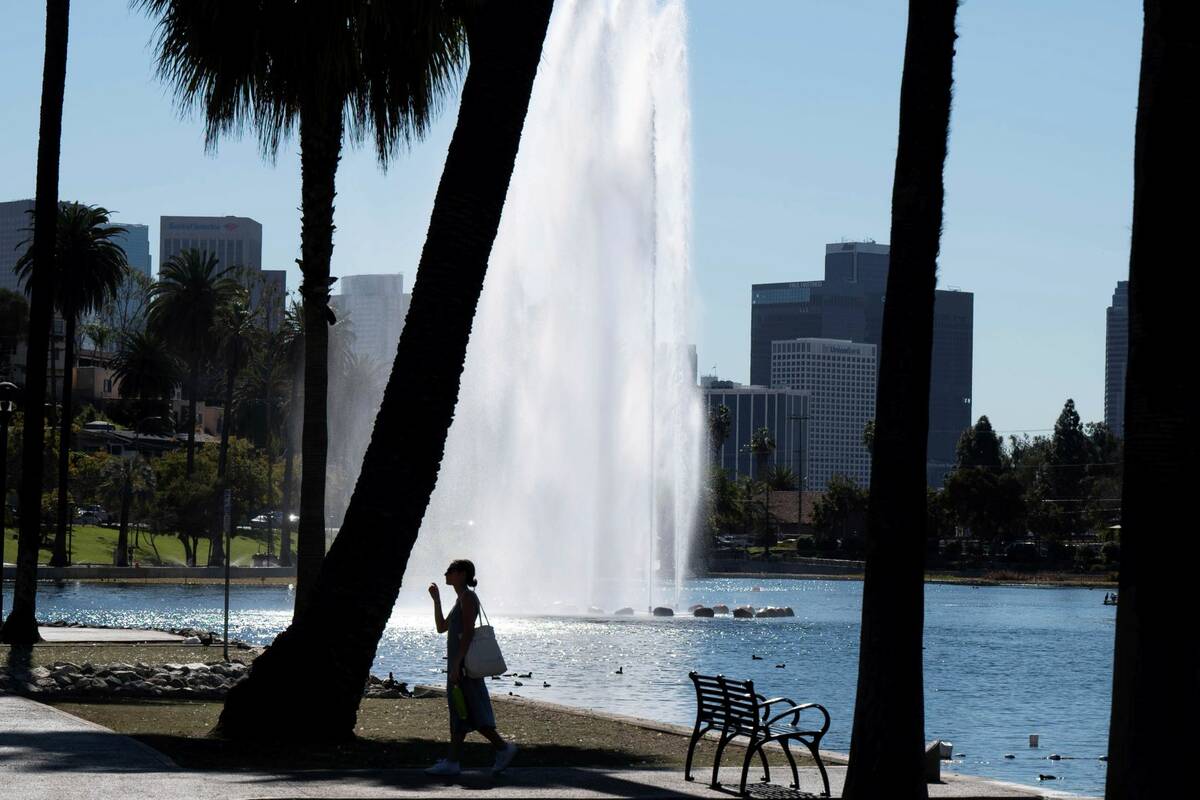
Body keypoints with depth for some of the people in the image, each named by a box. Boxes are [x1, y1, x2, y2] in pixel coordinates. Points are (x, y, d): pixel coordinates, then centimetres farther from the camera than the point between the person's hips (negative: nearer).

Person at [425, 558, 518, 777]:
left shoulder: (467, 597, -11)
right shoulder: (461, 599, 19)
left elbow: (468, 633, -19)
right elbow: (441, 627, 24)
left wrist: (456, 666, -24)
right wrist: (436, 599, 19)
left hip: (464, 663, -10)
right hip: (457, 663, 10)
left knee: (465, 713, -9)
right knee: (458, 712, 6)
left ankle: (503, 747, -6)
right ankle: (452, 761, 5)